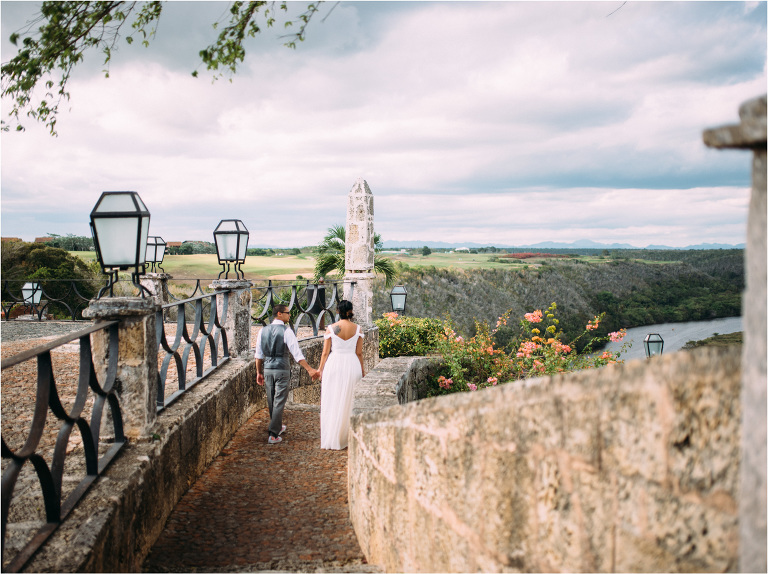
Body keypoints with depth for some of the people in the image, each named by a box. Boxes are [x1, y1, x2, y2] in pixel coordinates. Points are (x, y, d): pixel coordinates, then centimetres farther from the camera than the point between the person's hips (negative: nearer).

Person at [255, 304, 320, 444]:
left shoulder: (263, 331, 6)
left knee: (271, 401, 18)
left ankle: (277, 426, 36)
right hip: (282, 369, -5)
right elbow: (296, 353, -17)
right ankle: (273, 435, -3)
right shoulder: (286, 331, -11)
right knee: (279, 402, -1)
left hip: (267, 369, 5)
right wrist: (310, 369, -18)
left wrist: (259, 372, 18)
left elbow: (259, 355, 9)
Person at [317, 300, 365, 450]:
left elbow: (325, 352, -1)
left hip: (334, 364, -1)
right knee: (347, 401, 8)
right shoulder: (357, 329, -1)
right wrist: (362, 370, 14)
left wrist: (320, 369, 11)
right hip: (351, 365, 1)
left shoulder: (331, 329, -4)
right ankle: (342, 438, 12)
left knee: (331, 401, 7)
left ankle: (329, 438, 9)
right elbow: (359, 353, 2)